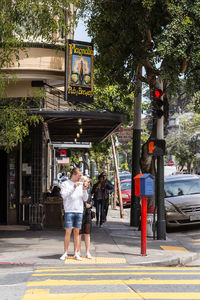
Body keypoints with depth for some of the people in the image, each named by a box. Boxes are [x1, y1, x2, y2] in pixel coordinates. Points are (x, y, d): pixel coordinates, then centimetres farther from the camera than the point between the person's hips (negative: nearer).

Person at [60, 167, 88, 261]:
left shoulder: (81, 184, 14)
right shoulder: (65, 184, 3)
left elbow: (85, 199, 11)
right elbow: (64, 196, -11)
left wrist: (84, 190, -5)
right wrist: (73, 188, -18)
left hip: (79, 211, 4)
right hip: (69, 211, -4)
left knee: (77, 232, 6)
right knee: (68, 232, -6)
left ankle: (76, 253, 9)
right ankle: (65, 253, 1)